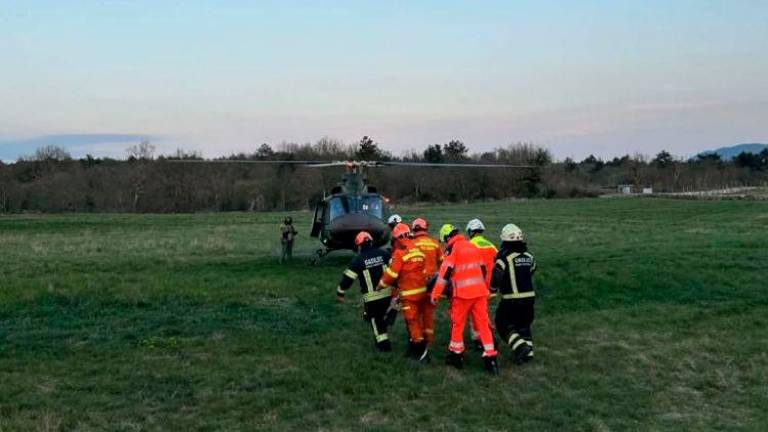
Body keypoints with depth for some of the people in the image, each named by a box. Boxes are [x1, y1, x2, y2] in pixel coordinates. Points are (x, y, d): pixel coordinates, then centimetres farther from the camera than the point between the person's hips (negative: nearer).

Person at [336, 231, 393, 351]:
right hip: (387, 293, 3)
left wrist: (340, 293, 4)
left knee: (375, 319, 12)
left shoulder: (357, 260, -7)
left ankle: (383, 343, 10)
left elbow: (347, 278, -6)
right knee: (383, 316, 24)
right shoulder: (383, 254, 2)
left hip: (371, 297, -3)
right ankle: (381, 338, 32)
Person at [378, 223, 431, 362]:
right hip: (422, 291, 7)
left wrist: (381, 285, 3)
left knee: (412, 321, 0)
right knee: (415, 319, 18)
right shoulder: (418, 250, 8)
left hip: (409, 293, -7)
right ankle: (413, 349, 29)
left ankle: (422, 350, -4)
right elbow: (422, 270, 12)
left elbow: (391, 274, -13)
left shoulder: (400, 253, -14)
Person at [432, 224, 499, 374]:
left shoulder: (453, 248, -5)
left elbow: (445, 272, -11)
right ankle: (491, 358, 3)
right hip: (480, 291, 6)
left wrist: (435, 294, -7)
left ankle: (456, 356, 20)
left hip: (463, 293, -6)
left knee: (457, 324, 10)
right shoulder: (473, 246, 15)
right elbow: (483, 269, 21)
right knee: (484, 324, 6)